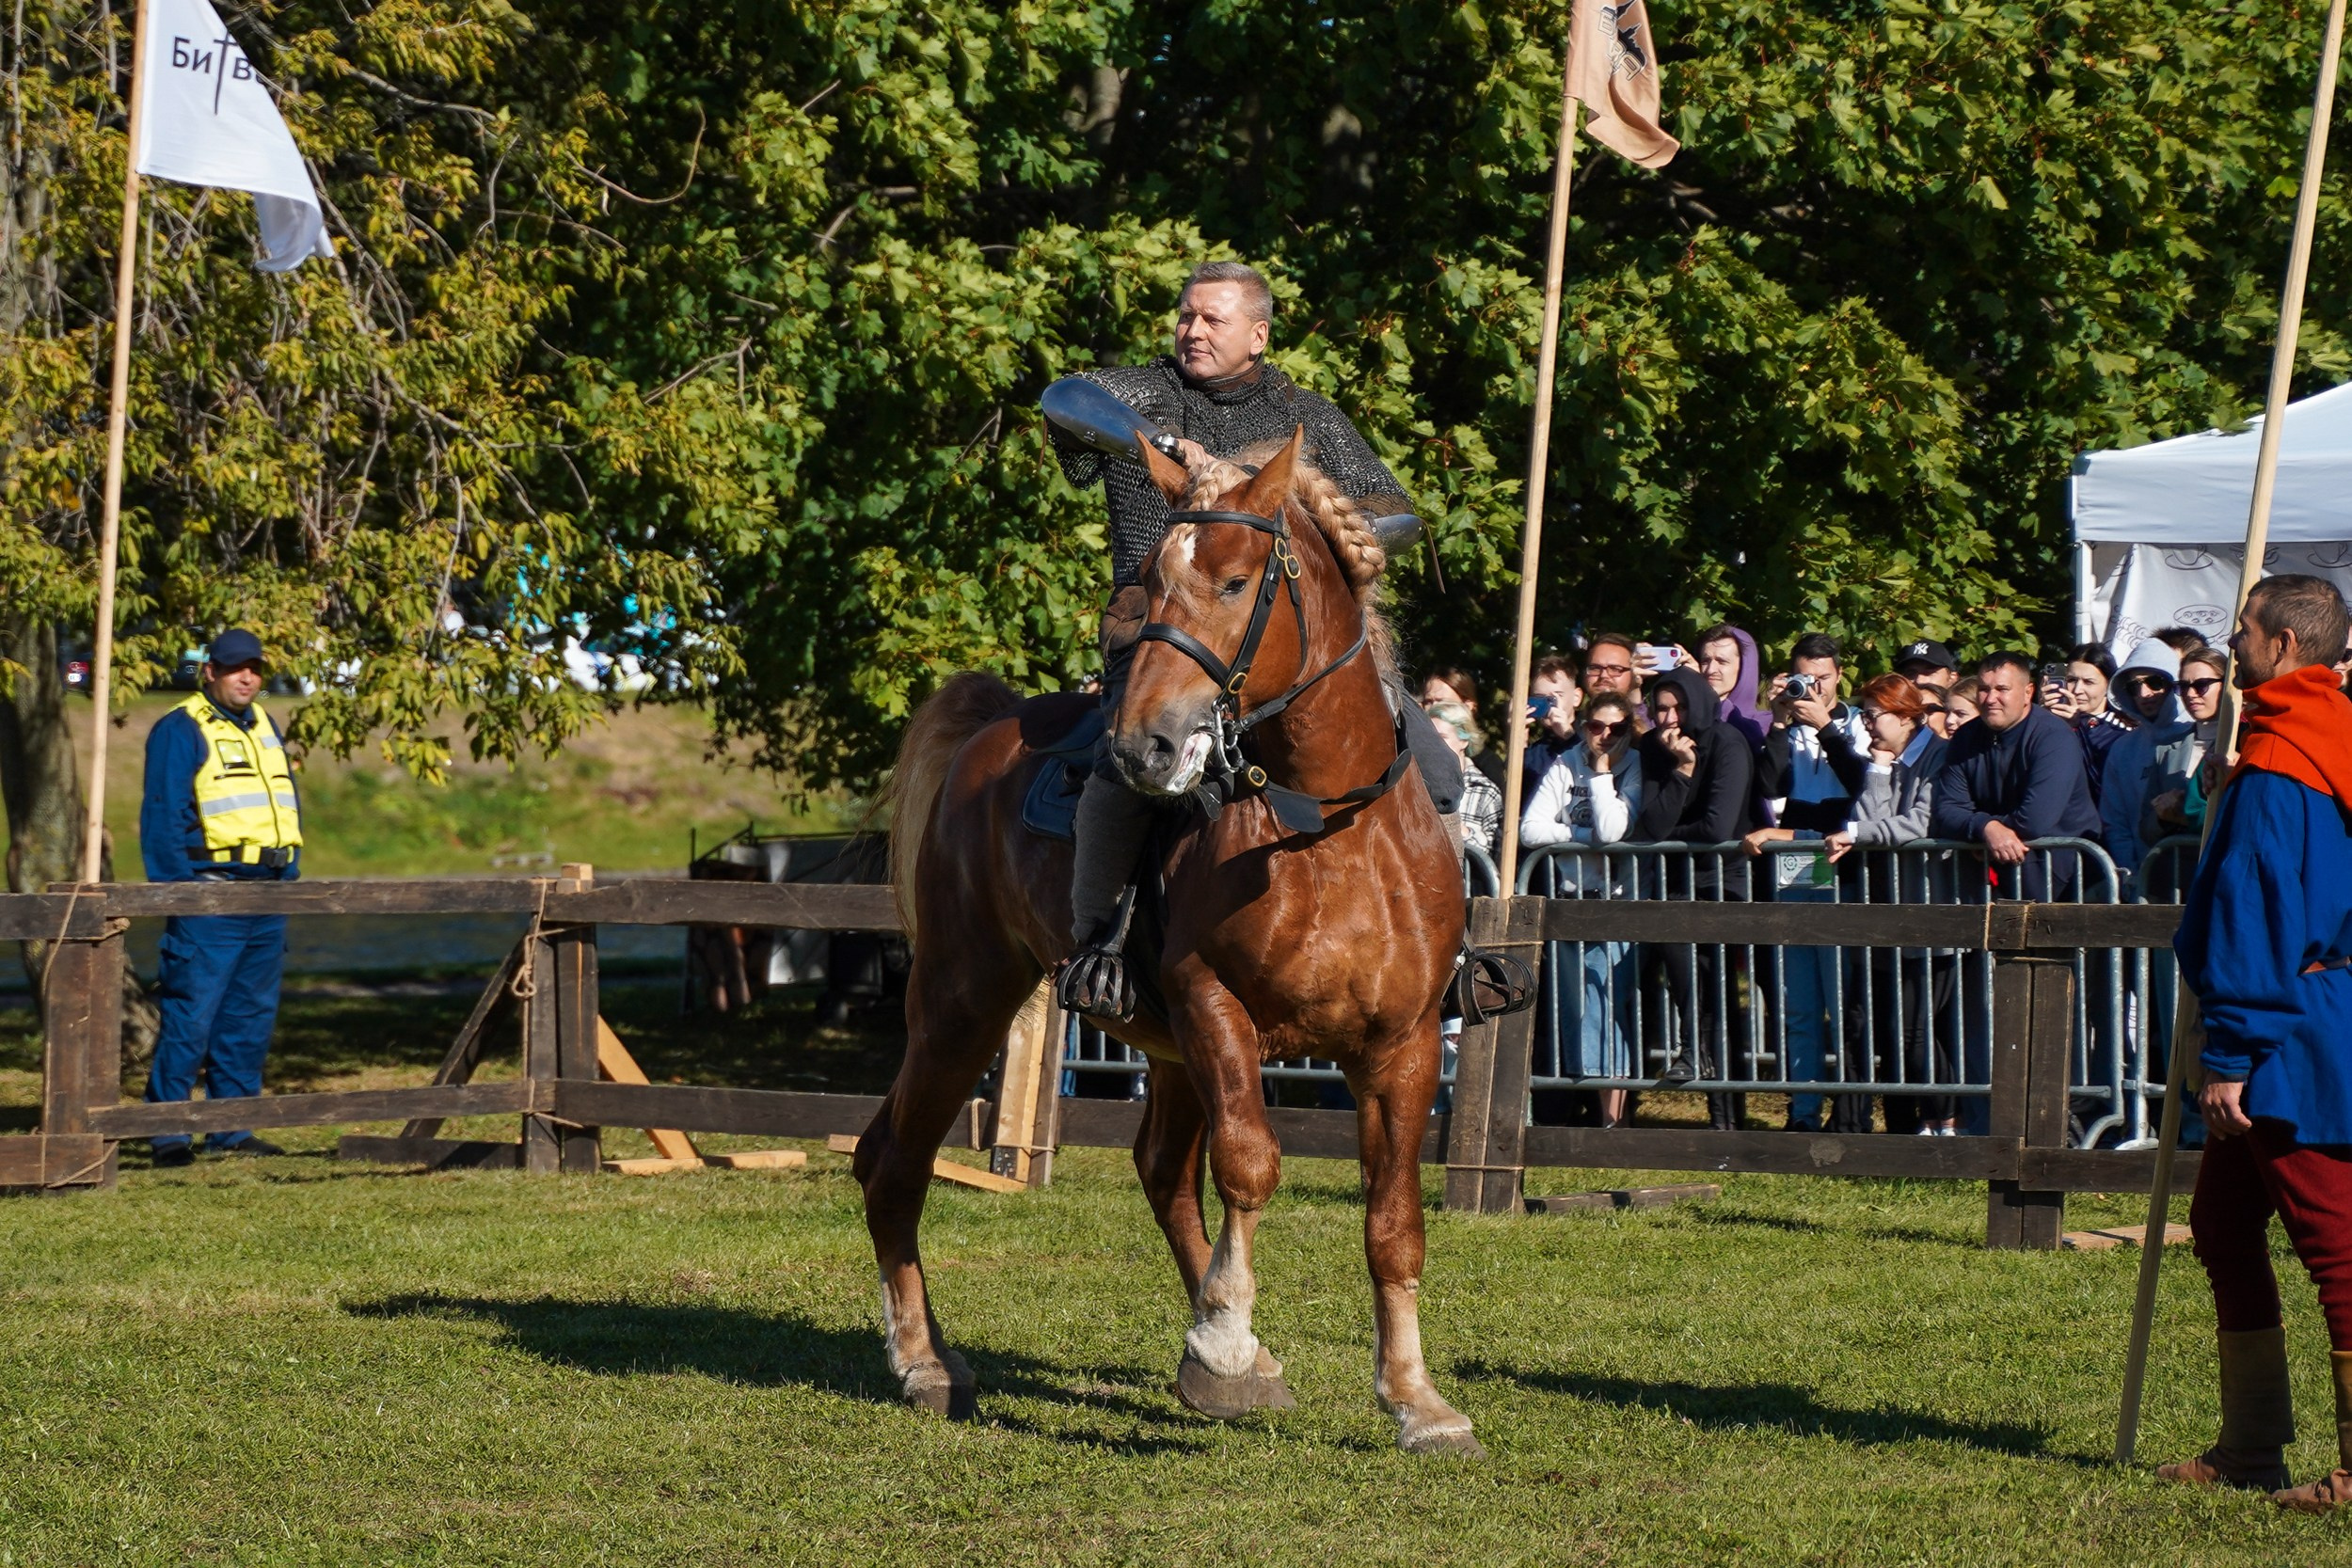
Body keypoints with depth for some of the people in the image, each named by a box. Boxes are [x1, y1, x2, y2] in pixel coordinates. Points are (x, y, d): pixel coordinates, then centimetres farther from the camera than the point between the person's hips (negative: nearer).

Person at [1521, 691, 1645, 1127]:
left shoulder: (1636, 770, -4)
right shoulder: (1565, 767, 6)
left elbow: (1611, 831, -19)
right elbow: (1530, 829, -4)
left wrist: (1602, 772, -13)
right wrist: (1585, 835, -13)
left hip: (1618, 899, -4)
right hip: (1572, 898, 4)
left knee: (1610, 1002, -9)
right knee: (1578, 1006, 3)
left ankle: (1613, 1117, -7)